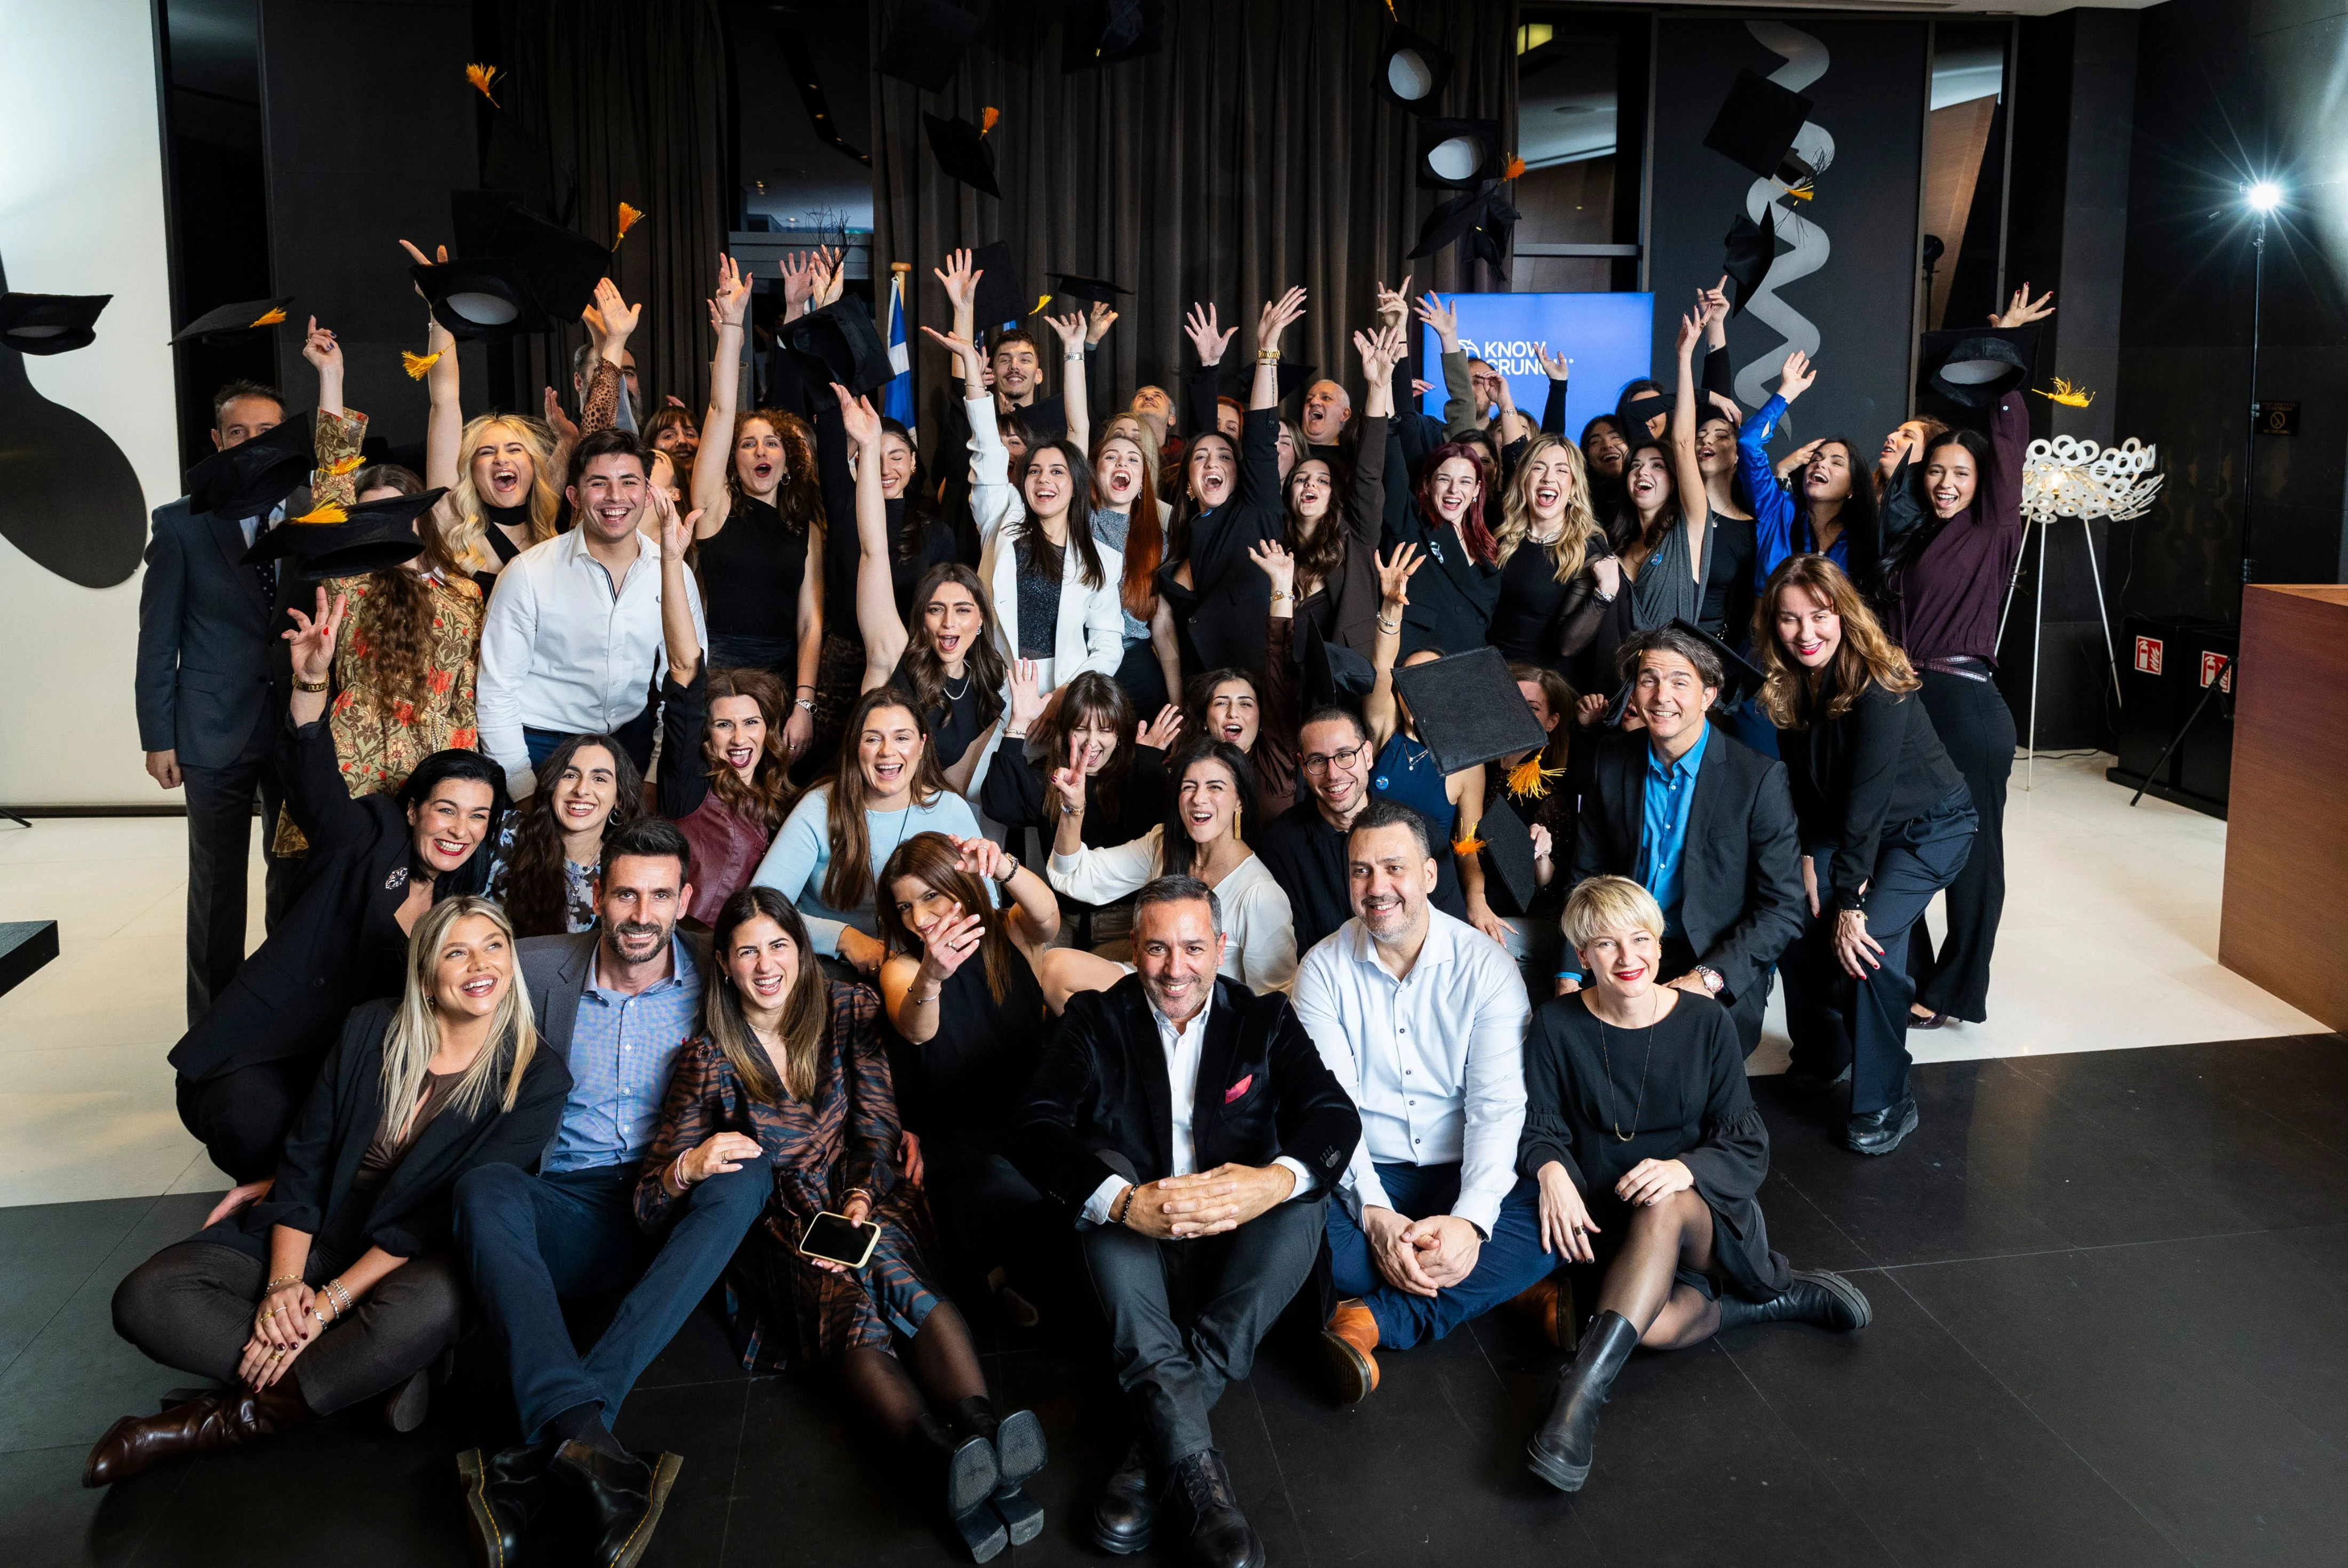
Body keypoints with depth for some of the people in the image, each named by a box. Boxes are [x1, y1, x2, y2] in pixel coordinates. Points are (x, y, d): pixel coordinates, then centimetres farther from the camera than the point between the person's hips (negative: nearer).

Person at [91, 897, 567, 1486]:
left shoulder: (538, 1080, -9)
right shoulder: (370, 1030, 2)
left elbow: (446, 1221, -13)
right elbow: (303, 1165, 2)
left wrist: (328, 1303, -18)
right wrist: (284, 1282, -12)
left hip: (414, 1267, -4)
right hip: (316, 1241, 4)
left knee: (426, 1306, -39)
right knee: (144, 1296, -17)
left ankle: (232, 1419, -17)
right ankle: (382, 1376, -22)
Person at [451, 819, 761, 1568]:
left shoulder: (716, 973, 1)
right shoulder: (537, 968, 2)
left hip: (676, 1205, 0)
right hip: (567, 1206, 0)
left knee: (747, 1178, -32)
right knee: (483, 1189, -31)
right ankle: (588, 1445, -50)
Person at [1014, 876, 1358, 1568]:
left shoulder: (1265, 1020, 5)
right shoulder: (1097, 1021, 1)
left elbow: (1336, 1114, -11)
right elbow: (1036, 1132, -13)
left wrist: (1275, 1180, -35)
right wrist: (1124, 1202, -34)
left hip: (1238, 1251, 1)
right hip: (1136, 1251, -1)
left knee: (1301, 1203, -28)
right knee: (1107, 1170, -31)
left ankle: (1154, 1447, -32)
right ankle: (1197, 1467, -43)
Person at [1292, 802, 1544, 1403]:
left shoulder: (1485, 968, -4)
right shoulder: (1324, 969, -2)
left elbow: (1497, 1108, -11)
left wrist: (1471, 1220, -28)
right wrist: (1375, 1214, -24)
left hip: (1465, 1173, 0)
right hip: (1364, 1175, 0)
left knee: (1547, 1227, -29)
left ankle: (1373, 1319, -26)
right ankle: (1494, 1288, -21)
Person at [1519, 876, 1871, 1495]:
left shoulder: (1705, 1022, -2)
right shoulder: (1556, 1027, -1)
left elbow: (1749, 1149, -3)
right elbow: (1540, 1128, 2)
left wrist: (1684, 1169, -25)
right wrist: (1551, 1169, -23)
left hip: (1708, 1215, 0)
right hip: (1609, 1224, 1)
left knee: (1663, 1209, -39)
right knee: (1654, 1324, -34)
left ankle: (1582, 1389, -44)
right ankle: (1775, 1296, -8)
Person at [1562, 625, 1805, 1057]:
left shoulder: (1760, 778, -9)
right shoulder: (1612, 759, 3)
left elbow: (1783, 910, -7)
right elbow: (1587, 876, 9)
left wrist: (1709, 977, -20)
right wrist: (1570, 976, -5)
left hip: (1722, 983, -3)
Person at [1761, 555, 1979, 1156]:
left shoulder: (1878, 688, -30)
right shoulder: (1789, 687, -10)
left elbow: (1867, 800, -31)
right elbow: (1803, 782, 0)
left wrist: (1850, 903, -30)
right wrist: (1811, 858, -11)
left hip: (1930, 825, -7)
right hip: (1848, 828, 7)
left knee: (1870, 940, -24)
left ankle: (1884, 1104, -11)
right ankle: (1821, 1054, 21)